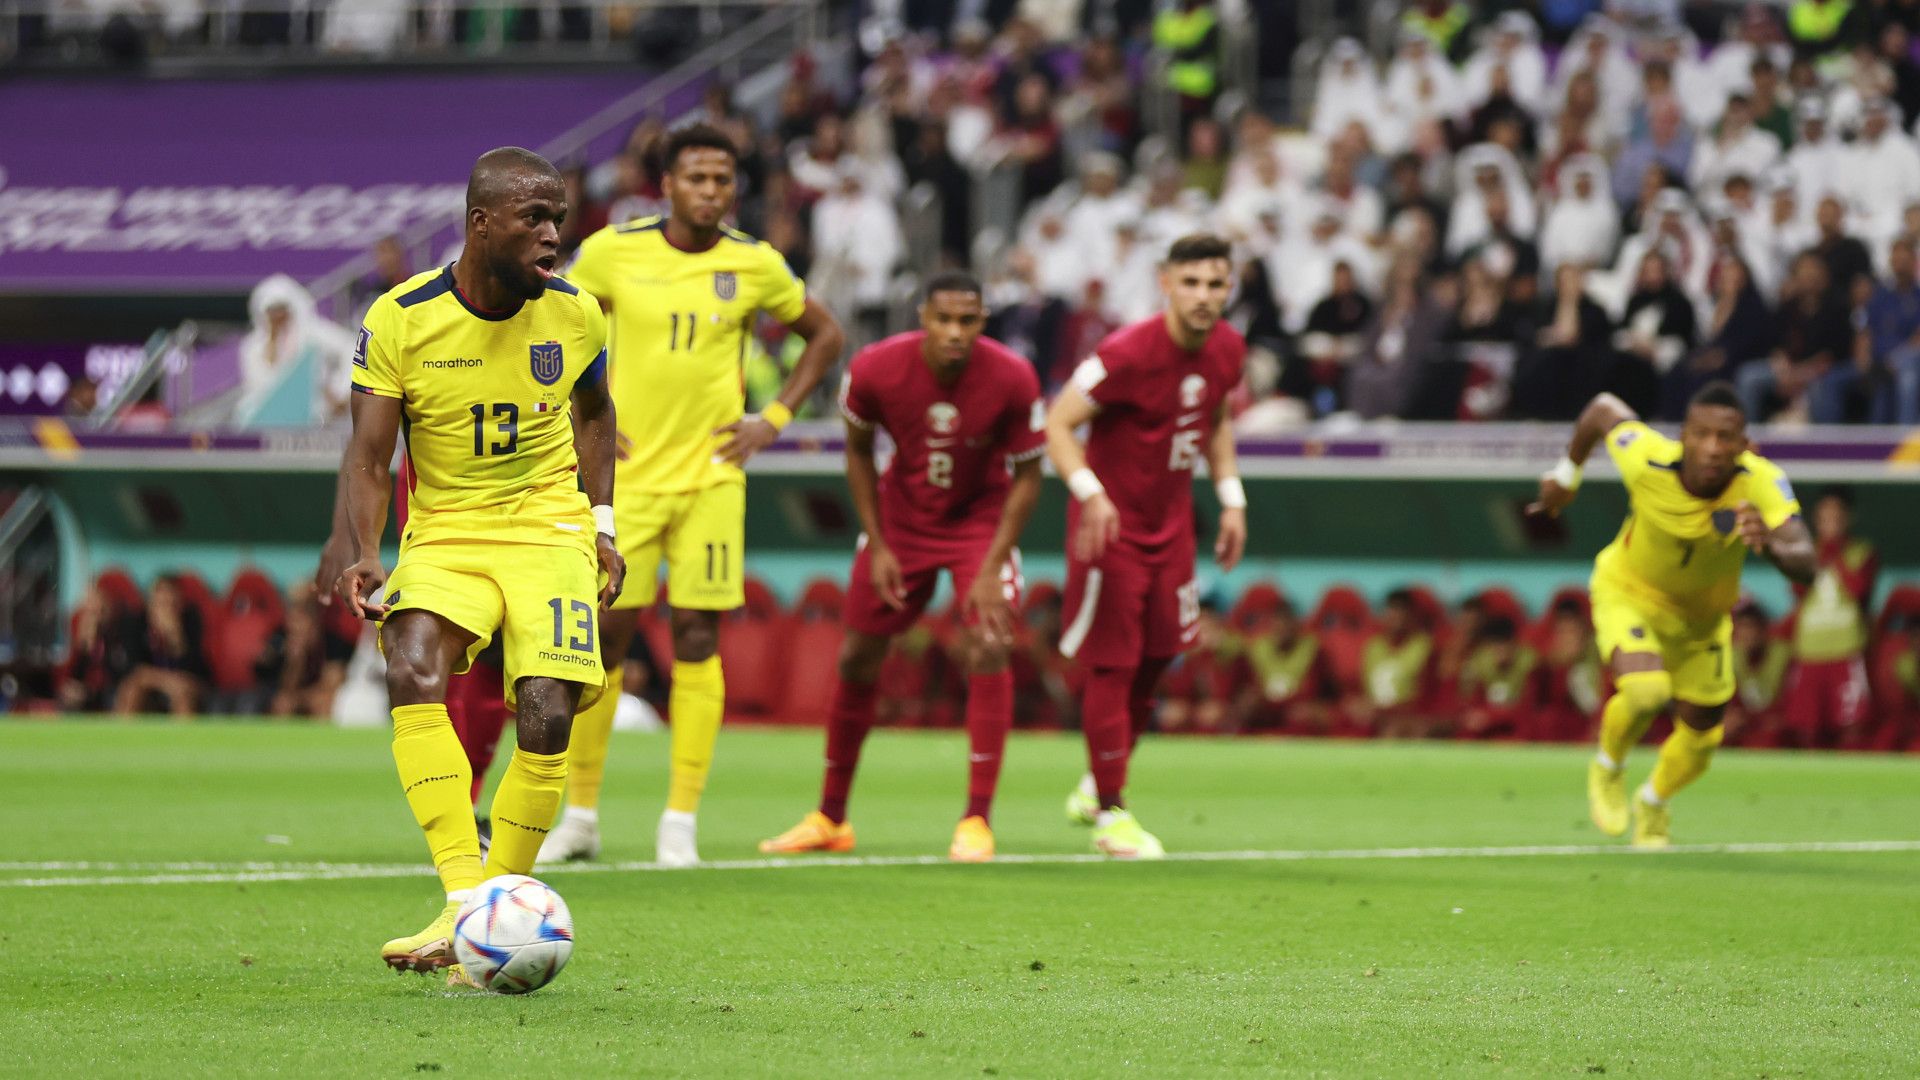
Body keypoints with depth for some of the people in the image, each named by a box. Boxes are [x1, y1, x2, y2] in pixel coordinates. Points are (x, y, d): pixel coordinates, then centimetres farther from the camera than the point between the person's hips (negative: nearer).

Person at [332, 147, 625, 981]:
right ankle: (464, 905, -32)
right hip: (443, 533, -1)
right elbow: (367, 454, -8)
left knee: (546, 718, -17)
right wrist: (365, 557, -23)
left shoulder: (574, 315, -2)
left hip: (549, 532, 2)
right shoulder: (400, 319, -10)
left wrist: (601, 522, 11)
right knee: (412, 670, -30)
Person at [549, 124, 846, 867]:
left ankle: (680, 824, 2)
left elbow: (825, 335, 14)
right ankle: (581, 815, 10)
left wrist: (773, 419, 5)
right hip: (626, 473, 0)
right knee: (605, 634, -1)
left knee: (698, 639, -3)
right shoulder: (612, 251, -3)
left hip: (712, 474, 1)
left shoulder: (754, 265, 0)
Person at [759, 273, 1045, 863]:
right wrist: (877, 546, -6)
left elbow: (1027, 476, -12)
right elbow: (858, 451, -3)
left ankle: (976, 820, -13)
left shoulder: (1013, 380, -25)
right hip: (902, 515, 2)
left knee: (988, 649, -20)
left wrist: (992, 569, -17)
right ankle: (830, 818, 21)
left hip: (982, 519, -2)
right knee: (857, 658, 4)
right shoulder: (875, 370, -22)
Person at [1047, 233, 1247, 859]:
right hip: (1112, 524, -7)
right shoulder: (1127, 354, -23)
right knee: (1111, 666, -4)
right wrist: (1091, 494, -32)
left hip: (1172, 522, 7)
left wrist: (1232, 500, 12)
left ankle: (1097, 787, 32)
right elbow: (1058, 423, -19)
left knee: (1156, 659, 13)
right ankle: (1109, 813, 5)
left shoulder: (1227, 350, -1)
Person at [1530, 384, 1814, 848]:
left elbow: (1805, 565, -45)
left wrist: (1770, 544, -68)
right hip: (1629, 595, -2)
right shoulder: (1649, 461, -34)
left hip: (1703, 614, 3)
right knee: (1646, 690, -29)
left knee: (1699, 736, 12)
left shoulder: (1763, 484, -34)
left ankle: (1653, 804, 48)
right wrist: (1566, 474, 3)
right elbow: (1604, 409, -13)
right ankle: (1608, 768, 7)